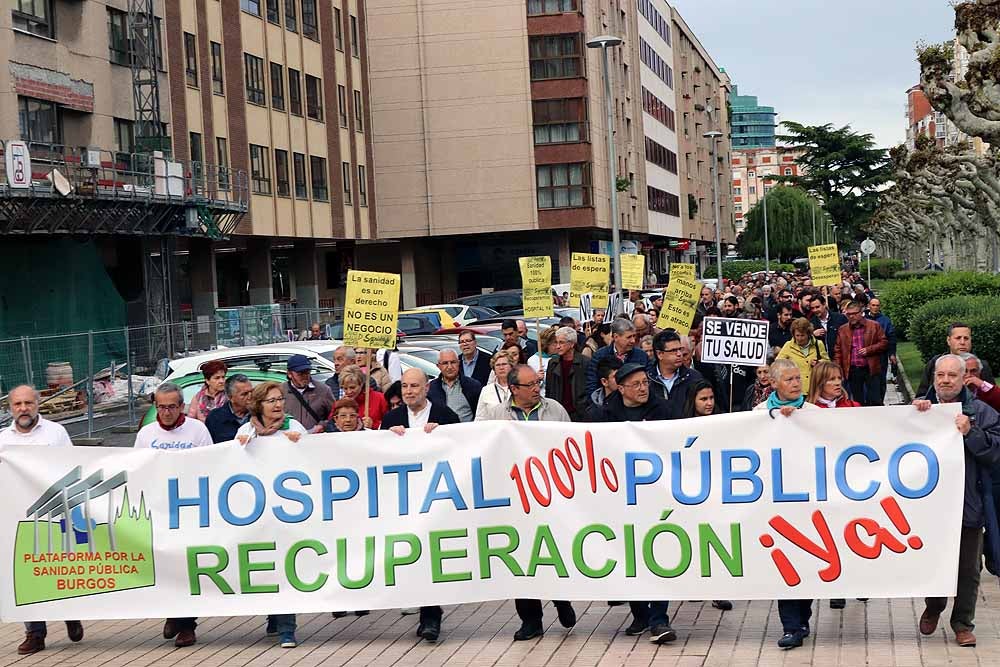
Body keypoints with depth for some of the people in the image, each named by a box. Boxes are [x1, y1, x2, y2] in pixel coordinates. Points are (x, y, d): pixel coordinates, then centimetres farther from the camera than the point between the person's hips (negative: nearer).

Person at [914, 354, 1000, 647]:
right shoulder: (922, 407, 5)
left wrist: (969, 433, -20)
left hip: (968, 503, -1)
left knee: (968, 568, 7)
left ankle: (963, 623, 20)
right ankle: (933, 607, 40)